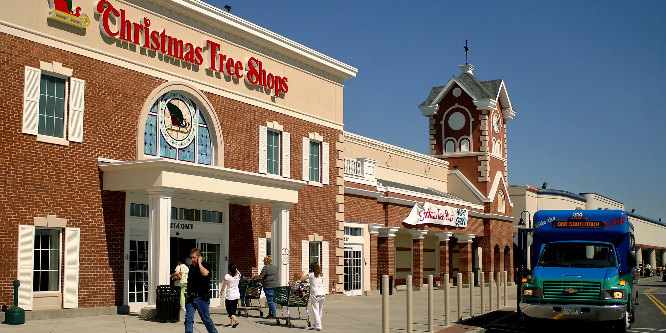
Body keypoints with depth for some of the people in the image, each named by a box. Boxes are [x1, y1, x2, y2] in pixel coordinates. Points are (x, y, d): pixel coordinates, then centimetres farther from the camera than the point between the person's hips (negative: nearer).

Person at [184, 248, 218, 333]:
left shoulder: (206, 265, -5)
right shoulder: (192, 267, 14)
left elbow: (205, 273, -29)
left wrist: (199, 263, -15)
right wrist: (188, 294, 18)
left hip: (201, 297, -5)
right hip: (191, 297, 6)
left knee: (206, 319, 3)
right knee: (188, 319, -2)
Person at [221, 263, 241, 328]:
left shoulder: (227, 276, -14)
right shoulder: (238, 276, -3)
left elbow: (224, 285, -4)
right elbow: (238, 272, 24)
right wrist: (236, 270, 7)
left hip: (229, 295, -5)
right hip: (237, 295, 5)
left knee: (229, 309, 1)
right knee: (234, 309, 16)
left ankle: (235, 320, -22)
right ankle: (232, 322, 20)